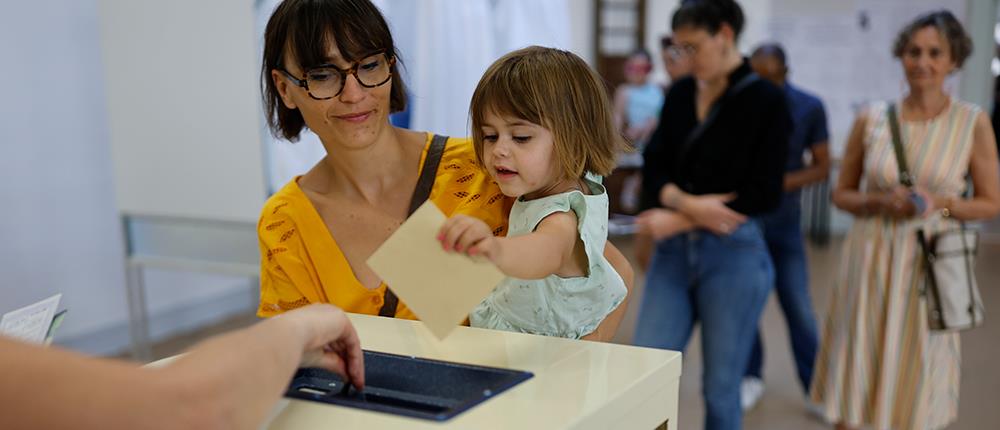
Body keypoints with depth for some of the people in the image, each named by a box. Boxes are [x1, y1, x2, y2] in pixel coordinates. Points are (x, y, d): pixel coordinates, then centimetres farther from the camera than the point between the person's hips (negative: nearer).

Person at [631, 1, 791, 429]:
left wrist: (676, 219, -12)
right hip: (673, 252, 4)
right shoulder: (680, 94, 9)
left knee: (721, 389, 7)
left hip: (733, 256, -4)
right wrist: (687, 202, -17)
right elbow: (654, 168, 4)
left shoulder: (766, 100, -6)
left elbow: (762, 195, -11)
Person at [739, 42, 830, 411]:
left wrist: (785, 182, -18)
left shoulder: (809, 108, -5)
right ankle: (751, 377, 23)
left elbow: (822, 167, -2)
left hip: (783, 221, 0)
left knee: (798, 308, 2)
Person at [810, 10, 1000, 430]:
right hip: (870, 260, 1)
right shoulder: (871, 118, 0)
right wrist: (880, 202, -12)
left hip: (930, 264, -1)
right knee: (854, 378, 7)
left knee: (917, 386, 7)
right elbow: (841, 194, 8)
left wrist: (941, 204, -15)